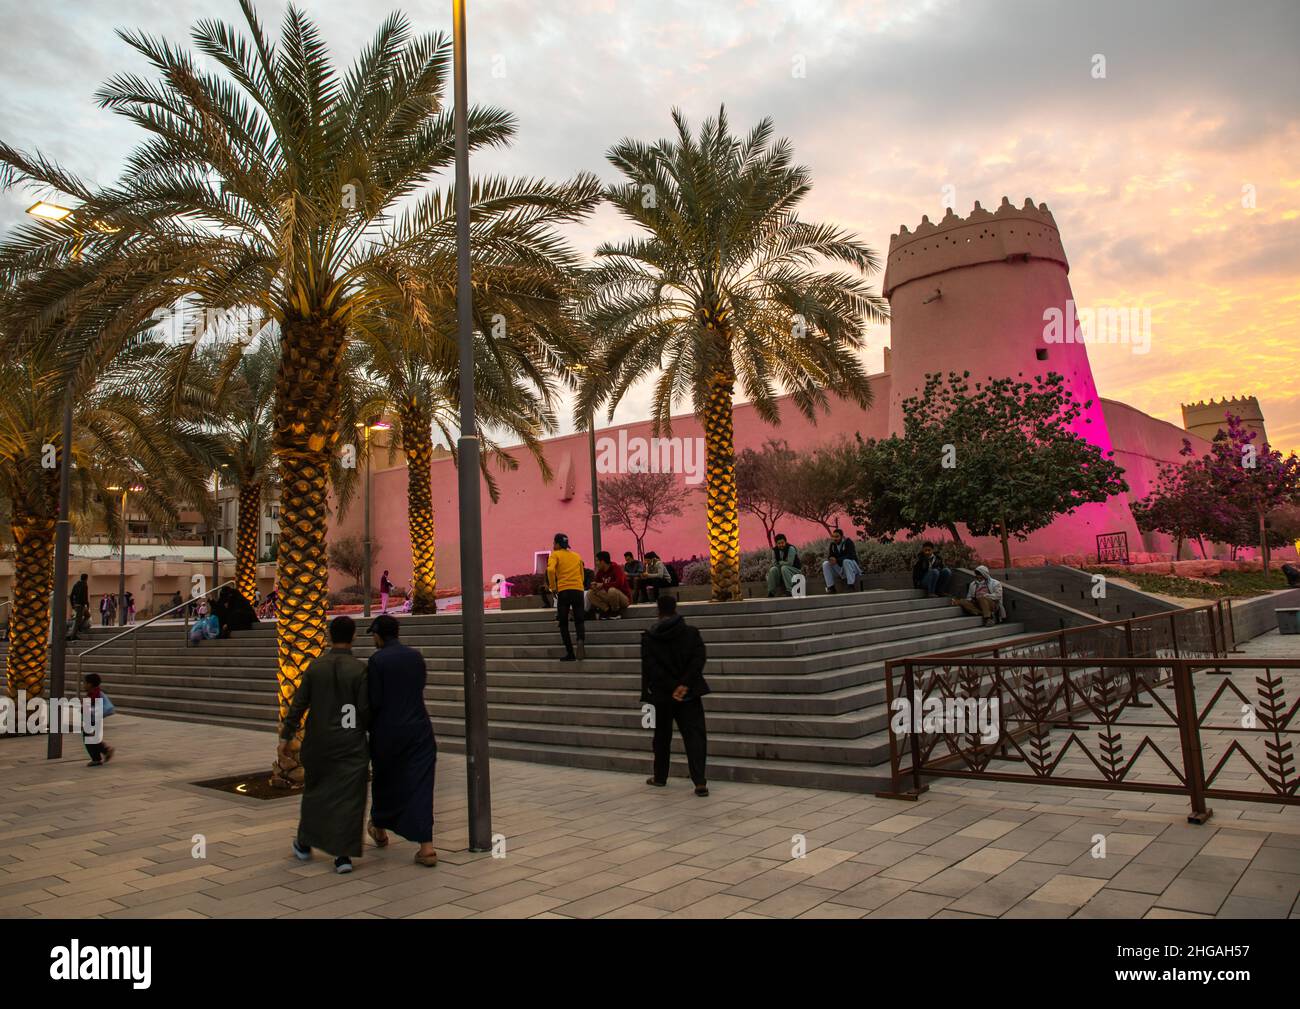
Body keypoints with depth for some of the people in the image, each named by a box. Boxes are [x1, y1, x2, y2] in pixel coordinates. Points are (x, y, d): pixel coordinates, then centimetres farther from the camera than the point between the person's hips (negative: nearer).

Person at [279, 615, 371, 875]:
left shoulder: (315, 666, -2)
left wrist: (286, 737, 4)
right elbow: (364, 710, -11)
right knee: (348, 796, 1)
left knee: (315, 790, 22)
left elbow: (298, 704, -2)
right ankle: (343, 854, -5)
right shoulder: (359, 669, -11)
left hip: (318, 742, 3)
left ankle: (304, 843, 35)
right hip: (351, 743, -3)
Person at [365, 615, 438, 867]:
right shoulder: (416, 657, 4)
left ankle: (380, 831, 43)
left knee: (384, 781, 20)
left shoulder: (377, 660, -10)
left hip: (387, 732, -2)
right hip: (419, 730, 3)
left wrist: (367, 726, 5)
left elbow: (374, 701, -12)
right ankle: (426, 847, -6)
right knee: (420, 785, 2)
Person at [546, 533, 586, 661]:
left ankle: (570, 653, 3)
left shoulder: (555, 555, 5)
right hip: (578, 590, 3)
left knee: (563, 623, 7)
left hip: (563, 591, -3)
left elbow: (550, 570, -13)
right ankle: (581, 640, -24)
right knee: (579, 621, 7)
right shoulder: (577, 555, 21)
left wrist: (553, 587, -4)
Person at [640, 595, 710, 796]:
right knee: (694, 735, -2)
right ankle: (700, 781, -13)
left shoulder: (648, 637, -3)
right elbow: (699, 658, -12)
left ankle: (660, 777, 29)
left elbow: (650, 667, -11)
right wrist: (684, 684, -16)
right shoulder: (691, 632, -2)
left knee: (662, 736, 18)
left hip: (661, 696, 1)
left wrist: (672, 687, -11)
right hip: (689, 693, -1)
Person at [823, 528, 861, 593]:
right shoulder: (832, 544, 4)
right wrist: (831, 559, -26)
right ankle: (831, 587, -22)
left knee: (846, 561, -37)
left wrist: (837, 560, -35)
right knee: (825, 564, -17)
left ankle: (851, 585, -34)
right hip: (838, 569, 5)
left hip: (851, 566, -5)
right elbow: (829, 556, 1)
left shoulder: (848, 542, -13)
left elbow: (851, 556, -25)